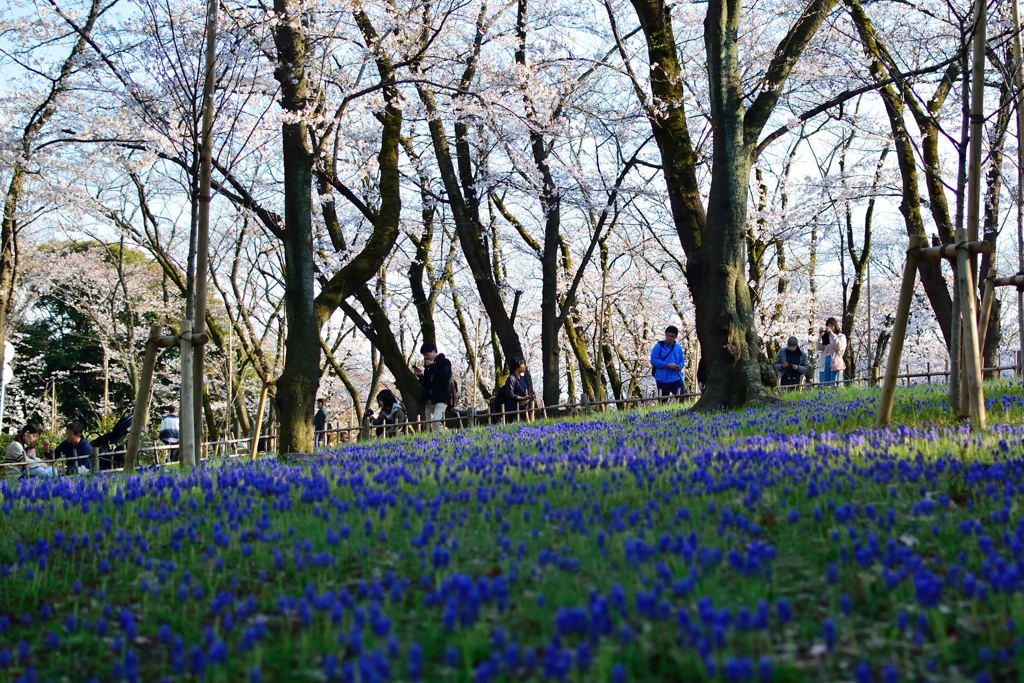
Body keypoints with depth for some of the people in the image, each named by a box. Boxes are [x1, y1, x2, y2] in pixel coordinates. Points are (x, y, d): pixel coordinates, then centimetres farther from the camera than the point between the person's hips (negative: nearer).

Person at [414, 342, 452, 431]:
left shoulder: (444, 362, 1)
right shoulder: (428, 365, 19)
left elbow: (445, 376, -17)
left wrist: (432, 366, -10)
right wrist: (420, 374, 6)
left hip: (441, 398, -7)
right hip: (429, 399, 7)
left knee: (436, 421, -23)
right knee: (429, 423, 0)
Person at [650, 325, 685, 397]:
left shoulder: (678, 348, 10)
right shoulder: (659, 346, -3)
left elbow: (682, 360, 18)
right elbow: (653, 360, -9)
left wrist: (680, 366, -7)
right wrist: (667, 365, -16)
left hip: (676, 378, 2)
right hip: (662, 379, -2)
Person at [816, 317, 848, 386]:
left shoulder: (841, 336, 8)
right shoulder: (825, 336, 16)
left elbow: (839, 346, -10)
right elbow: (819, 348, 6)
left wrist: (831, 334, -11)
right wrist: (820, 336, -4)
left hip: (835, 363, -3)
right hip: (824, 364, 3)